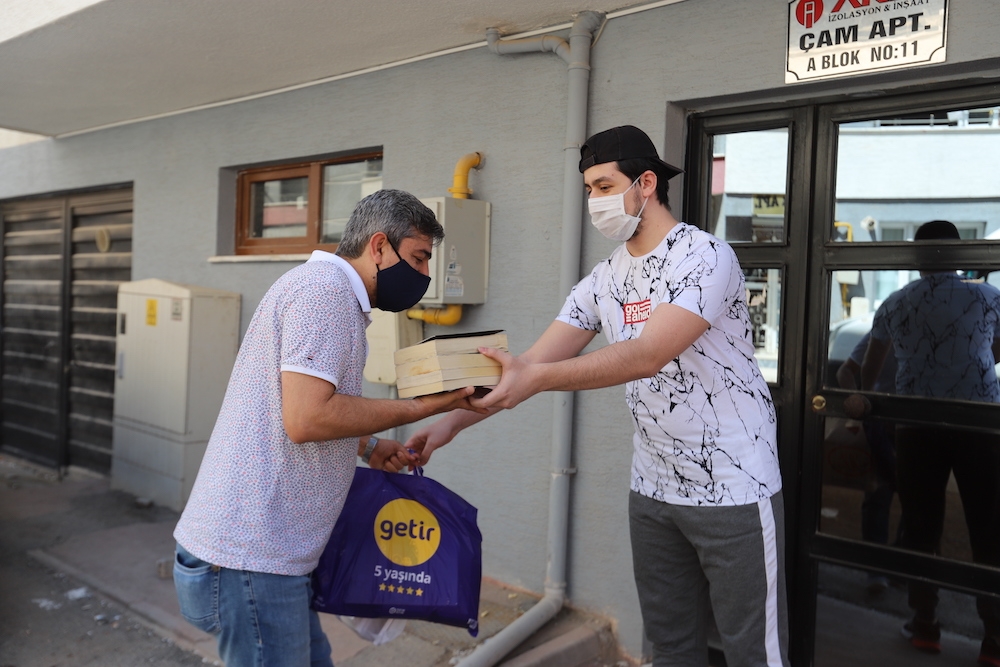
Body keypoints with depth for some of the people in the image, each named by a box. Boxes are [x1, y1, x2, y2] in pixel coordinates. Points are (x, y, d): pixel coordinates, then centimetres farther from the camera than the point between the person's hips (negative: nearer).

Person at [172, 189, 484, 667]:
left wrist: (367, 445, 13)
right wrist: (422, 406, -16)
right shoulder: (325, 288, -15)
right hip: (249, 558, -10)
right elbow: (305, 419, -24)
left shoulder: (327, 289, 17)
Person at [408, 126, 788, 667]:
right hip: (652, 489, 6)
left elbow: (648, 356, -28)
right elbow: (535, 362, 1)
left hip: (734, 490, -6)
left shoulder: (704, 257, -15)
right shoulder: (604, 279, 5)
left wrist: (537, 379, -39)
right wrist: (454, 420, -8)